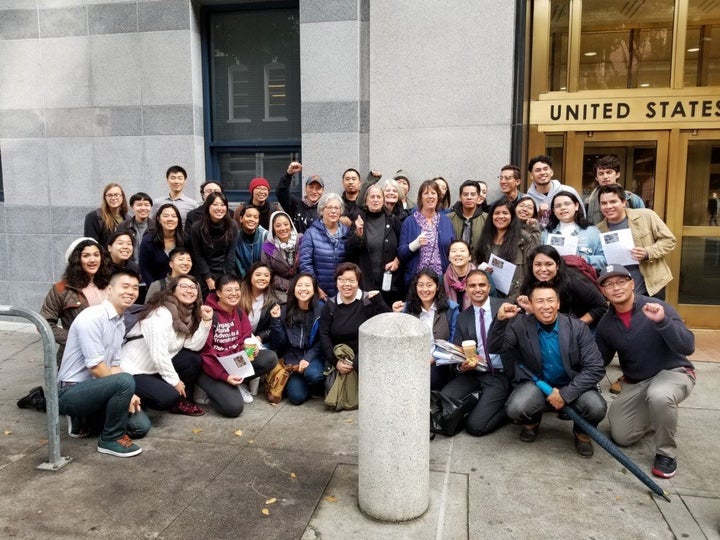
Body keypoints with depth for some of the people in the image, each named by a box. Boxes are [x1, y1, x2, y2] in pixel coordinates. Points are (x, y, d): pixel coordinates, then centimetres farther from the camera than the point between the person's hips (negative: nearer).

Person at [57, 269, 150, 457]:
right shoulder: (92, 318, -19)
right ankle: (111, 439, -12)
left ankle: (84, 419, 17)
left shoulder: (120, 324, 9)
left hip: (94, 388, 9)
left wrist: (126, 394, -6)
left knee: (140, 426, 2)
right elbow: (95, 367, -22)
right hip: (71, 392, -9)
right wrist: (126, 391, -14)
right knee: (125, 381, -33)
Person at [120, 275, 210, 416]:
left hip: (157, 368, 9)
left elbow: (193, 346, -8)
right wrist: (175, 381, -17)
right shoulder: (161, 313, -22)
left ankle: (182, 401, 9)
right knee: (169, 396, -27)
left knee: (194, 359, -8)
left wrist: (206, 321, -15)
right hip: (132, 372, -8)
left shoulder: (187, 314, 4)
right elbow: (158, 354, -26)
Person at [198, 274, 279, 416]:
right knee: (234, 407, -25)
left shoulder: (240, 313, 5)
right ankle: (211, 388, 5)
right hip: (212, 368, -6)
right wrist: (225, 376, -24)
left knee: (270, 357, -14)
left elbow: (244, 341, 6)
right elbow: (204, 352, -18)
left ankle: (237, 383, -3)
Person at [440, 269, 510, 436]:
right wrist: (461, 366, -14)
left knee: (475, 425, -17)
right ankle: (479, 400, 6)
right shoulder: (463, 317, 9)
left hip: (499, 375, -4)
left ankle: (507, 408, 9)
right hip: (472, 373, 4)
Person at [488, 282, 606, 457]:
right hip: (536, 384, 0)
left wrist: (565, 394, -21)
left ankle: (582, 431, 9)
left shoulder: (578, 327, -11)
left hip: (572, 387, 0)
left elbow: (595, 368, -13)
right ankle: (532, 422, 12)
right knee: (515, 409, -29)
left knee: (596, 408, -30)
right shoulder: (520, 325, -9)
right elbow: (494, 348, -12)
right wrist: (500, 320, -29)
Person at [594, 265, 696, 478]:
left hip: (673, 372, -5)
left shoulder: (658, 308, -19)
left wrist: (662, 321, -43)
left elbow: (688, 347, -27)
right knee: (622, 437, -1)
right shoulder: (606, 324, -3)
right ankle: (658, 417, 29)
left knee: (659, 396, -40)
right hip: (635, 383, 5)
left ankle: (667, 453, -14)